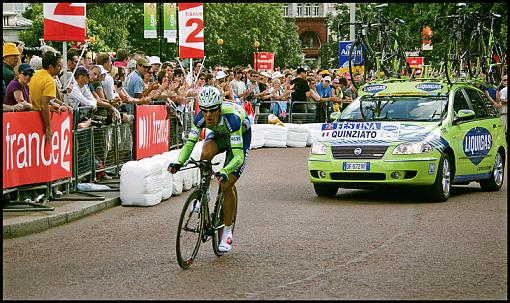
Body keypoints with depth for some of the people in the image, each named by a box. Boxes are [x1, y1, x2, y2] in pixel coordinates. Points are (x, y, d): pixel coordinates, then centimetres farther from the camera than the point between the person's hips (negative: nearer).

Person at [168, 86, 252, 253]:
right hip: (218, 134, 4)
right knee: (205, 153, -32)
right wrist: (179, 162, -46)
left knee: (226, 185, -13)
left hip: (240, 135, -4)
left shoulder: (231, 118, -42)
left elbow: (238, 155, -45)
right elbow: (189, 143, -27)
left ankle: (227, 231, 4)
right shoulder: (201, 118, -28)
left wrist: (225, 172, -62)